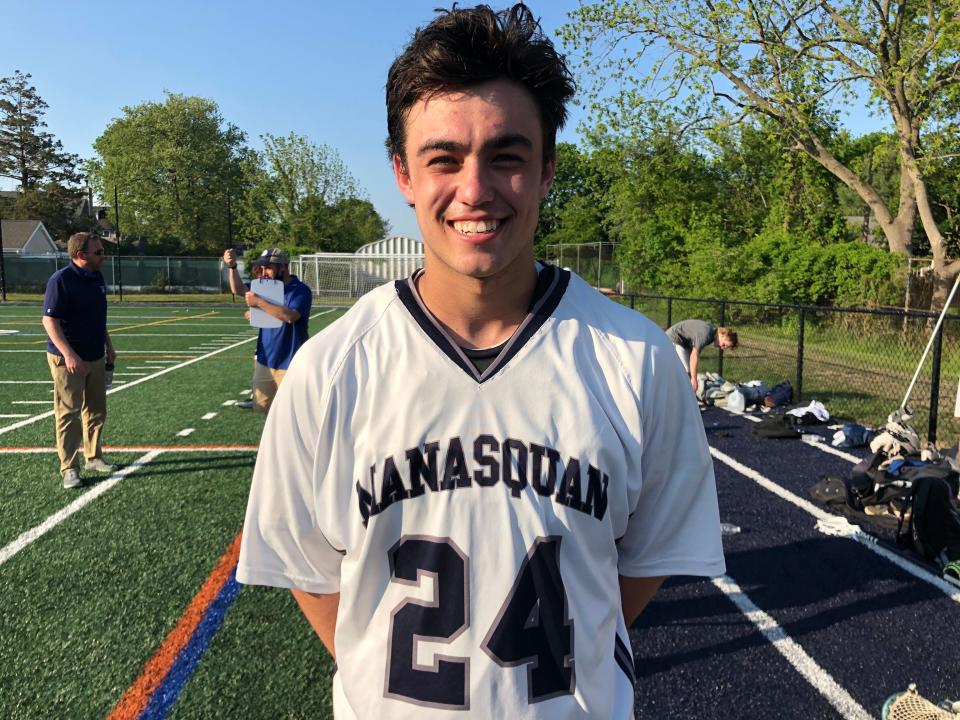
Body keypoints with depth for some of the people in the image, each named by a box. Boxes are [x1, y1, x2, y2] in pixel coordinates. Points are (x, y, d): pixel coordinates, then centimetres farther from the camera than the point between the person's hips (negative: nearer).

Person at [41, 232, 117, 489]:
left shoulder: (97, 277, 8)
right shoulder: (61, 280, -15)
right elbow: (49, 321, -18)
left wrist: (109, 346, 18)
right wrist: (69, 354, -26)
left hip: (96, 357, 8)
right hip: (68, 359, -8)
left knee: (96, 411, 15)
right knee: (68, 414, -1)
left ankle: (93, 457, 28)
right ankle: (69, 468, 6)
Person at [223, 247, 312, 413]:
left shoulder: (300, 290, -15)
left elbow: (290, 316, -29)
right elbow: (238, 289, 4)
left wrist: (259, 302, -27)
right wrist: (232, 267, -13)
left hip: (289, 363, -7)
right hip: (264, 359, 7)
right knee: (261, 407, 15)